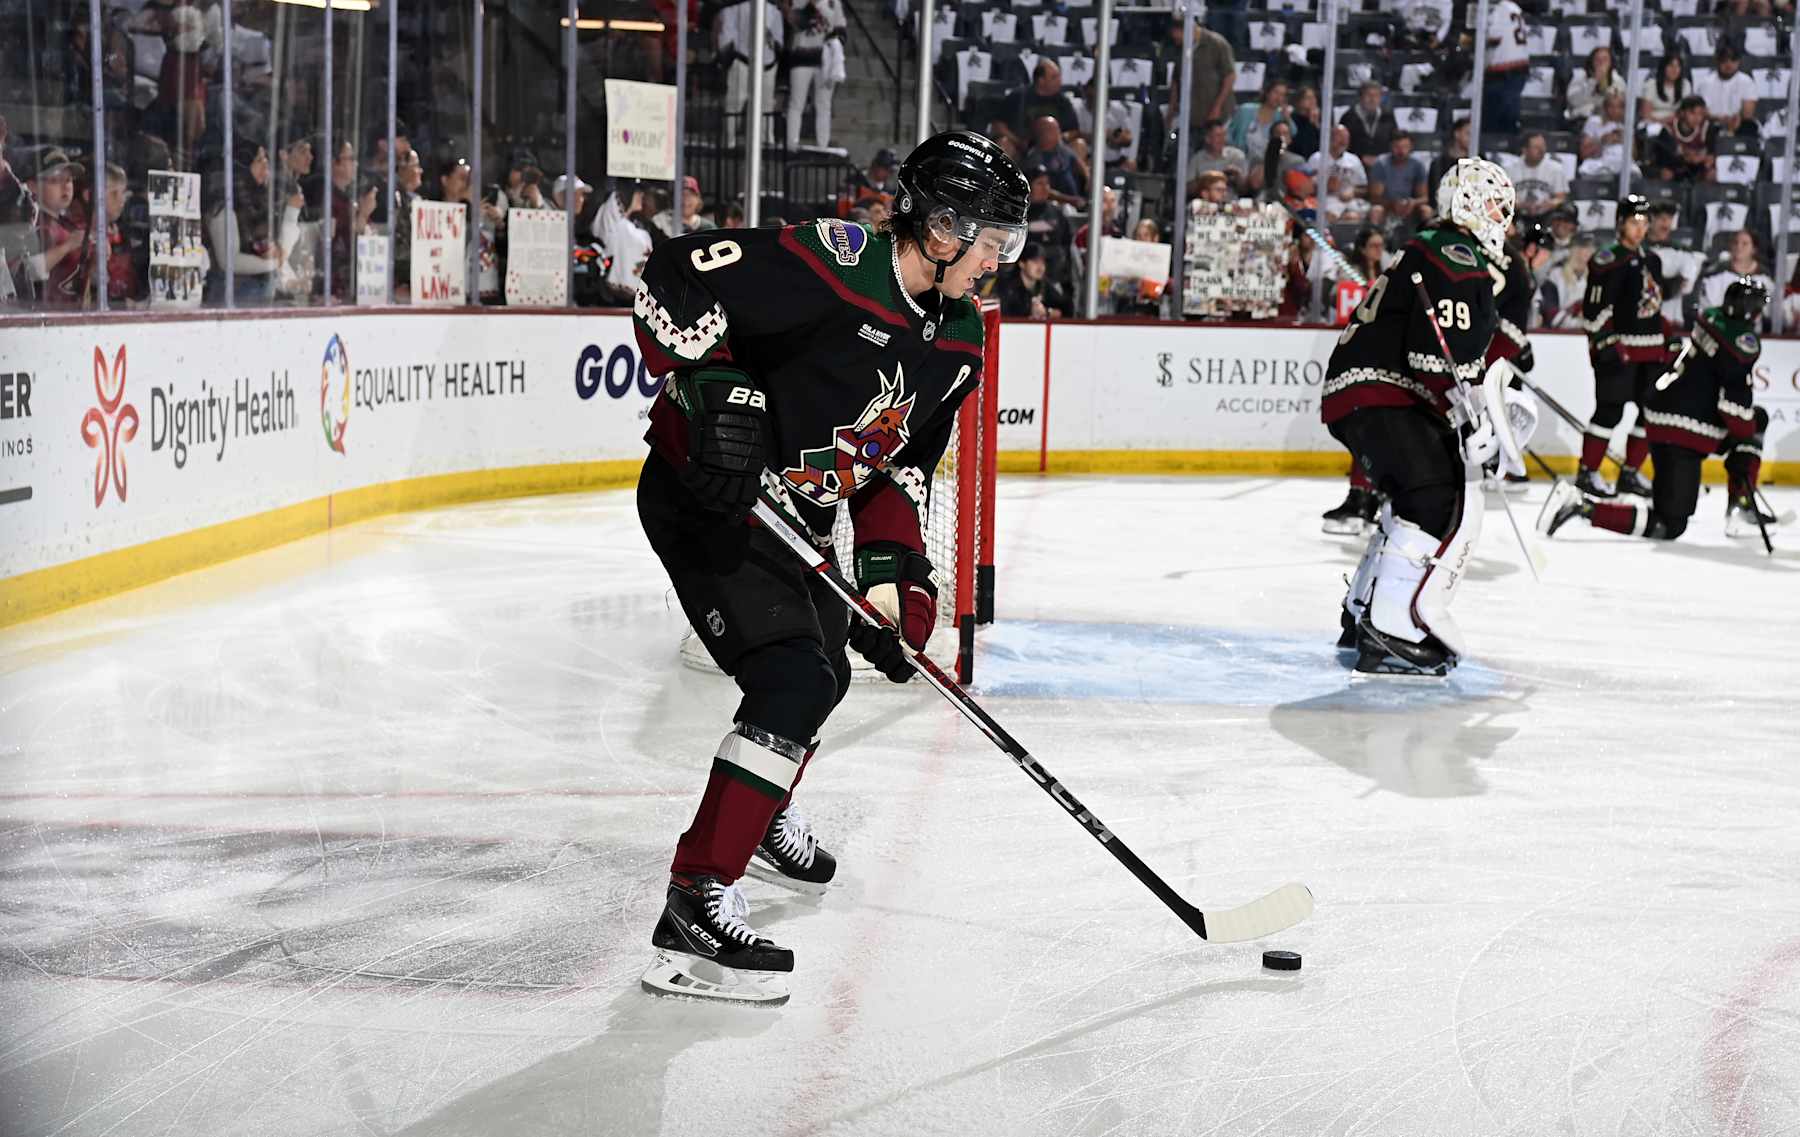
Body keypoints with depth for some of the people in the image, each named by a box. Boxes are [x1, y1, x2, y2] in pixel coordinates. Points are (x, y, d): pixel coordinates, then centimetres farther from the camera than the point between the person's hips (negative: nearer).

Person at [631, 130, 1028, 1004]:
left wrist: (892, 575, -4)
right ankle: (694, 908, -23)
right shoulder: (829, 265, -25)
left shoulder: (956, 342, 2)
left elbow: (902, 467, 8)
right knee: (794, 683, -22)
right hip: (706, 496, -10)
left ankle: (760, 812, 58)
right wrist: (717, 397, -32)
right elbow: (672, 279, -27)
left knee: (824, 671, 27)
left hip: (794, 513, 10)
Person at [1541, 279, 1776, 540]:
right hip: (1682, 436, -10)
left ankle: (1741, 512, 20)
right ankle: (1580, 505, -17)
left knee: (1758, 418, 23)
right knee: (1668, 526, -10)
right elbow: (1735, 400, -19)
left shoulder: (1712, 319, 13)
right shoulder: (1744, 339, -14)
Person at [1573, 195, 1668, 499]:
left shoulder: (1652, 261, 15)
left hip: (1650, 350, 8)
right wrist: (1607, 344, -20)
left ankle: (1631, 473, 16)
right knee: (1610, 410, -9)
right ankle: (1587, 472, -1)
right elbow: (1595, 308, -15)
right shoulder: (1608, 261, -10)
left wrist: (1665, 345, 20)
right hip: (1618, 348, -8)